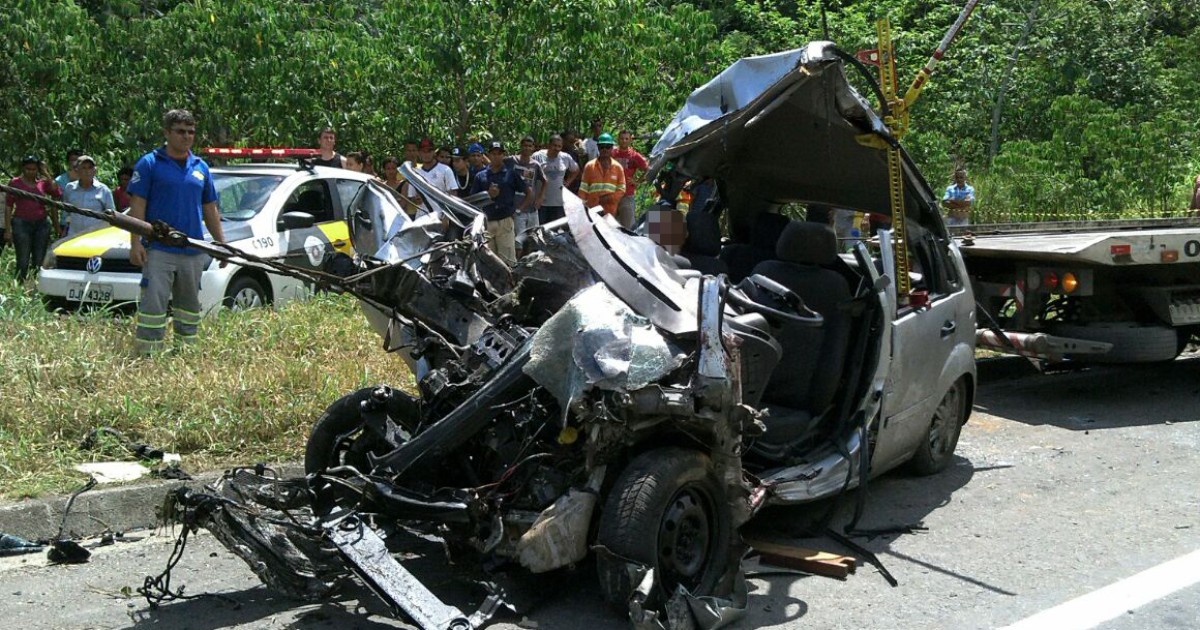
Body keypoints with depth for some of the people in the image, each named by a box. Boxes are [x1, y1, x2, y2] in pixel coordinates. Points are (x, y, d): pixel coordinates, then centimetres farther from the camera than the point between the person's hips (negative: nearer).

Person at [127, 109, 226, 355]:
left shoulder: (201, 167, 13)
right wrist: (135, 243, -13)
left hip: (194, 251, 5)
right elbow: (137, 205, -4)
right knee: (153, 304, -10)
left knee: (189, 306, 12)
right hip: (159, 250, -5)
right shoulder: (149, 164, -1)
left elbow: (210, 210, 18)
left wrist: (221, 244, 14)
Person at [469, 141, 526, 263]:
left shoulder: (511, 173, 5)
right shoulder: (480, 176, 10)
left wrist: (519, 208, 1)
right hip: (486, 222, 2)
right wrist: (487, 194, -6)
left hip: (505, 221, -2)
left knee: (508, 260, -5)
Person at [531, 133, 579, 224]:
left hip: (558, 203, 3)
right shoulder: (538, 157, -5)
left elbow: (576, 170, 25)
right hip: (540, 202, -3)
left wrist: (568, 182, 12)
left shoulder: (566, 158, 6)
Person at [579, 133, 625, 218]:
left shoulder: (618, 167, 8)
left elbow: (621, 190, 6)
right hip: (592, 209, 0)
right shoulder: (589, 166, 7)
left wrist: (608, 198, -9)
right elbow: (583, 189, 5)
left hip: (610, 211, 1)